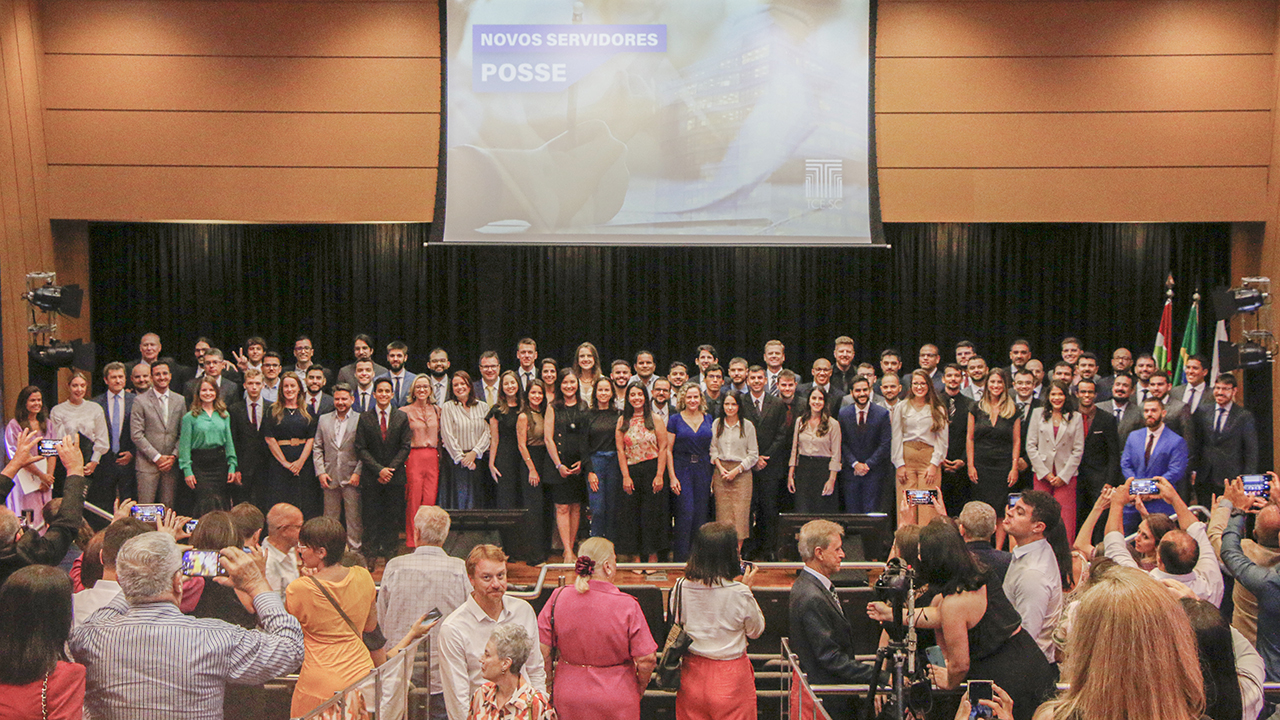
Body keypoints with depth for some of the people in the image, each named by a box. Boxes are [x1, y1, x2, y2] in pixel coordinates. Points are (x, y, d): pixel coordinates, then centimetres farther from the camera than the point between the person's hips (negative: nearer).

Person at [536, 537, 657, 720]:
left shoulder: (558, 598, -10)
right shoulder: (627, 606, -17)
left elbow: (543, 650, -5)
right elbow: (647, 660, -15)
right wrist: (640, 688, 4)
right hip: (616, 704, -2)